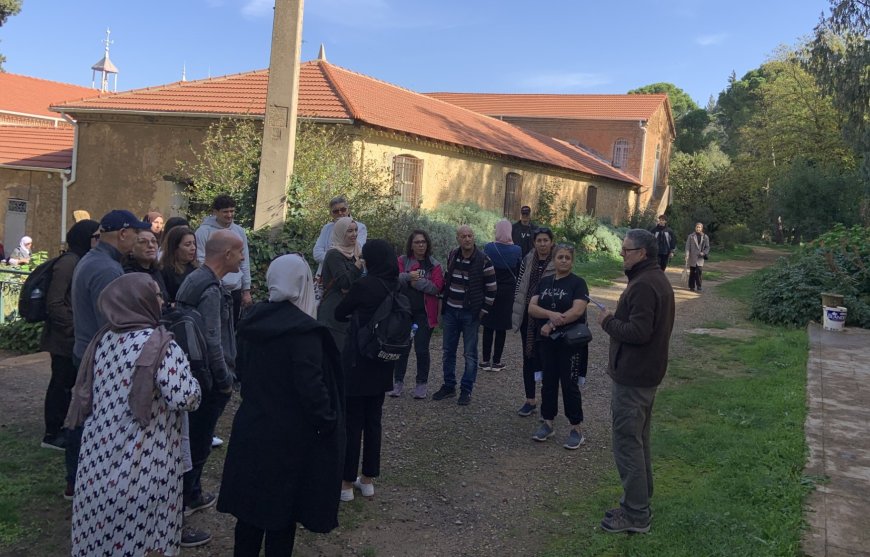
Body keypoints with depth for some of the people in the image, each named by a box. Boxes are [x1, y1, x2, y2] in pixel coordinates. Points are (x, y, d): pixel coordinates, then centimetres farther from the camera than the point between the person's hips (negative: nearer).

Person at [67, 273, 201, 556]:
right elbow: (185, 398, -23)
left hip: (100, 457, 7)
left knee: (100, 533, 18)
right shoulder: (160, 346, -17)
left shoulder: (104, 339, 4)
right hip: (142, 466, -6)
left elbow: (86, 392, 13)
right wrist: (188, 377, -3)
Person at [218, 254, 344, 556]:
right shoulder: (304, 329, -21)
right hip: (291, 434, -7)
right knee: (282, 505, 8)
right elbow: (310, 385, -23)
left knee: (251, 500, 18)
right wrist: (329, 423, -11)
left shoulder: (252, 320, 2)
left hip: (252, 425, 7)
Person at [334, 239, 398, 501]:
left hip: (357, 361, -6)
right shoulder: (397, 287, 1)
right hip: (383, 363, 6)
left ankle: (346, 482, 12)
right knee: (373, 420, 15)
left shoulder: (364, 285, -17)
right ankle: (368, 479, 23)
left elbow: (339, 314, -3)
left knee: (352, 422, 3)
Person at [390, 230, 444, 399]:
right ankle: (398, 382, 19)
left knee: (421, 349, 2)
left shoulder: (434, 265, 2)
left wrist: (418, 282, -17)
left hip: (424, 313, -1)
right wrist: (408, 276, -25)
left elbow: (437, 287, -9)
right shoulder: (402, 261, 4)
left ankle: (422, 384, 14)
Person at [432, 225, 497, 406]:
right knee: (447, 351, 12)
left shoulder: (483, 260, -13)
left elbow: (491, 289, -9)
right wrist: (444, 304, 15)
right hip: (450, 311, 5)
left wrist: (484, 310, -8)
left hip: (471, 313, -5)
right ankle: (449, 386, 25)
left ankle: (466, 390, 13)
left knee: (470, 354, 3)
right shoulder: (452, 256, 3)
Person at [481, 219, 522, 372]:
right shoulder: (516, 250, -8)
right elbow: (519, 272, 0)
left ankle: (486, 361, 12)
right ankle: (496, 362, 12)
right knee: (501, 328, 8)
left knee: (488, 327, 10)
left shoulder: (488, 248, -10)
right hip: (508, 292, 0)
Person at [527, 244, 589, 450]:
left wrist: (552, 323, -19)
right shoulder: (544, 282, 8)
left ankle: (576, 429, 11)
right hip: (547, 341, 5)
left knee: (569, 384, 0)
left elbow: (577, 310, -19)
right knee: (548, 382, 12)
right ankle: (547, 424, 24)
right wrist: (551, 314, -21)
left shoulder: (578, 283, -6)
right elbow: (531, 308, -3)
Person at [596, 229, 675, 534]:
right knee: (639, 440, 19)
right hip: (647, 371, 11)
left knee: (627, 443, -4)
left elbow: (638, 332, -27)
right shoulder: (658, 279, 13)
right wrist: (616, 319, 8)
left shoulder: (643, 285, -22)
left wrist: (608, 322, -13)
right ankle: (640, 500, 30)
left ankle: (636, 515, 3)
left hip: (632, 376, -11)